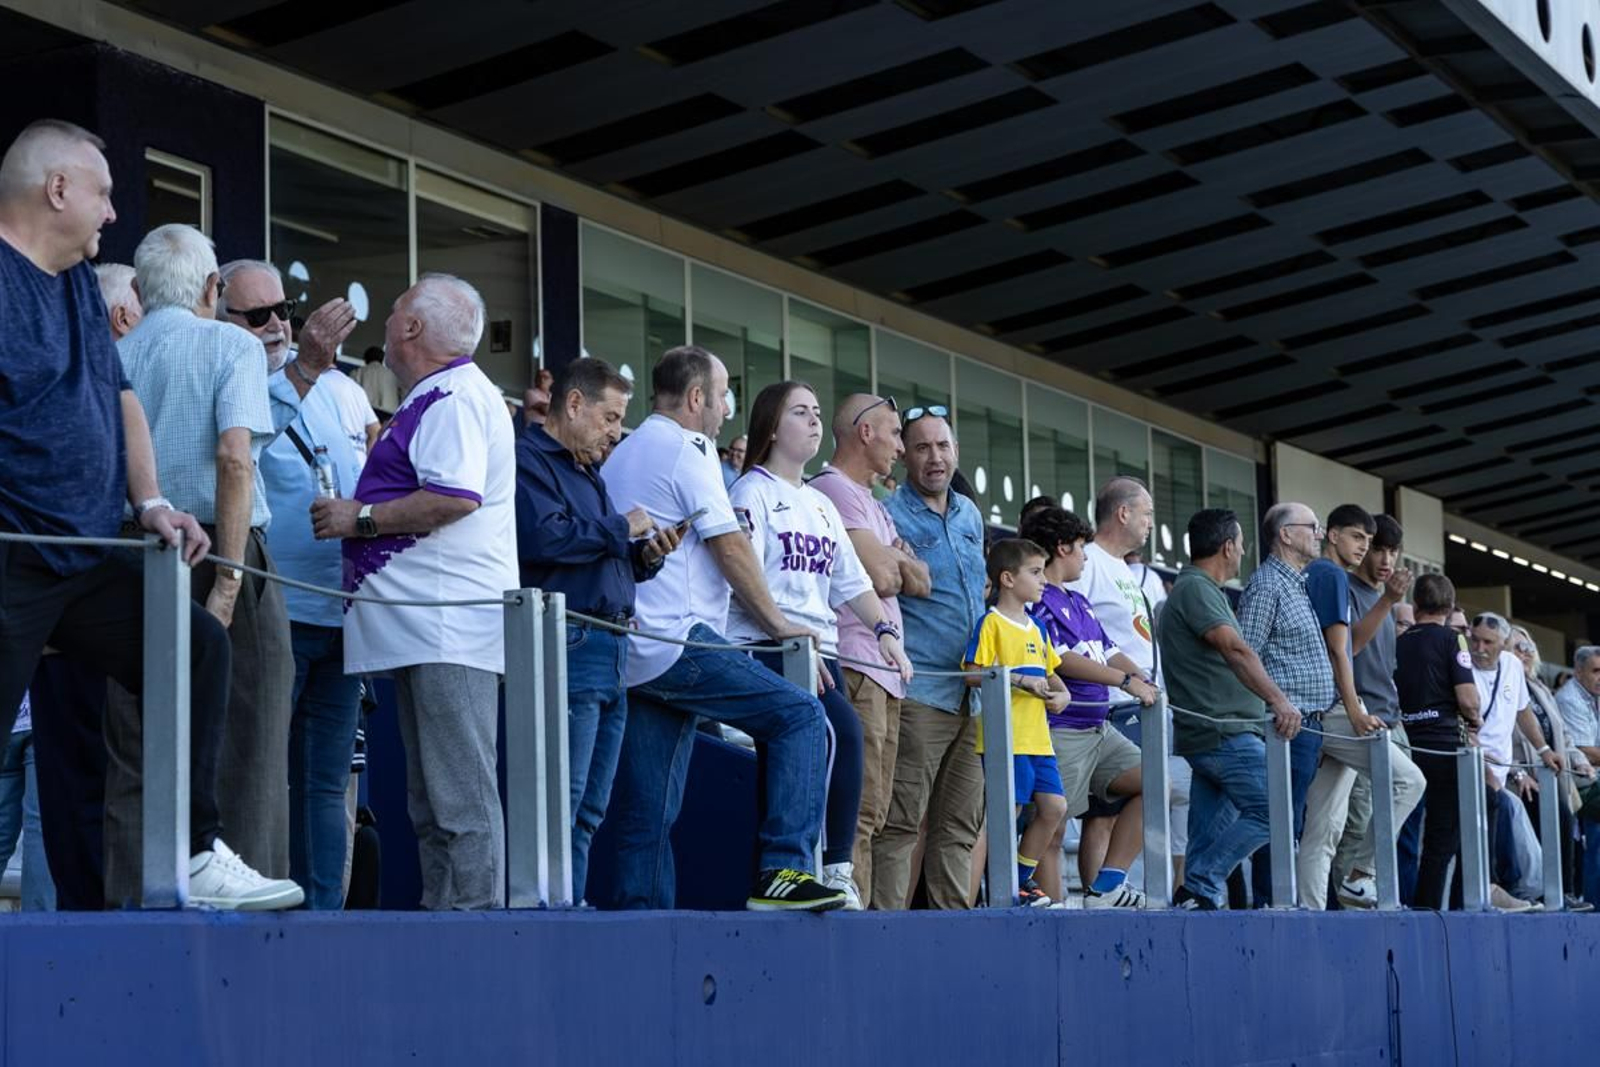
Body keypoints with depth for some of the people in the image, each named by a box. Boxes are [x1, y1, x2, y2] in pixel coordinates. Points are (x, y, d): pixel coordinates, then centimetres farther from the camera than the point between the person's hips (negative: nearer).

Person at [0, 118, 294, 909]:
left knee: (199, 646, 4)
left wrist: (150, 503, 9)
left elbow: (119, 397, 22)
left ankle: (196, 856, 7)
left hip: (83, 563, 9)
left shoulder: (80, 282, 18)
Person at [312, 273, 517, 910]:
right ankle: (441, 909, 14)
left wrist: (361, 518, -14)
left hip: (448, 625, -11)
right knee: (430, 801, 11)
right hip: (423, 629, 11)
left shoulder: (454, 397, -10)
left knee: (460, 796, -12)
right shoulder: (439, 398, 24)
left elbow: (457, 497, -22)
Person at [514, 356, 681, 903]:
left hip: (611, 652, 10)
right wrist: (621, 528, -10)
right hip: (569, 647, -10)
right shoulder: (528, 459, -6)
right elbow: (544, 538, -23)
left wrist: (645, 555, 8)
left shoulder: (588, 473, 25)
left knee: (589, 812, 10)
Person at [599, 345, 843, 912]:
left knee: (646, 812, 9)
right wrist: (776, 622, 0)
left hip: (630, 652, 10)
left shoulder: (621, 454, 23)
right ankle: (784, 870, -17)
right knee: (801, 717, -8)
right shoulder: (686, 451, -5)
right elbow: (730, 547, -8)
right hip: (676, 640, -10)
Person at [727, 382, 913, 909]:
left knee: (835, 738, -10)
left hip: (820, 649, 8)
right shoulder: (752, 491, 2)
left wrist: (885, 630, 5)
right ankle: (835, 869, -23)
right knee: (842, 728, -26)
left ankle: (837, 872, -11)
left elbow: (852, 581, 22)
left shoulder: (821, 505, 25)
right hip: (766, 648, -8)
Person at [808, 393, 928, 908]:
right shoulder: (833, 489, -6)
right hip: (854, 668, -10)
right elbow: (879, 575, -15)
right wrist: (895, 560, 7)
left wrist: (893, 559, -1)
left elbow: (919, 581, 18)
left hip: (884, 671, 10)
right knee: (857, 810, -14)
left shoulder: (872, 503, 26)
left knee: (873, 812, 8)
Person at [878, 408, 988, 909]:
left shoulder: (970, 515, 16)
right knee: (901, 823, -9)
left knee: (960, 826, 10)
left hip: (973, 694, 7)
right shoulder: (889, 515, -6)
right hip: (920, 693, -7)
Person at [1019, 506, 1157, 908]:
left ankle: (1106, 888, 4)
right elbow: (1060, 659, -19)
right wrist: (1125, 681, -19)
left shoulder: (1078, 603, 21)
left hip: (1098, 729, 10)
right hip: (1060, 731, -10)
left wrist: (1145, 684, 1)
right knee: (1053, 826, -7)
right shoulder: (1035, 600, -9)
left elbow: (1109, 652, 20)